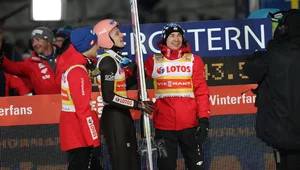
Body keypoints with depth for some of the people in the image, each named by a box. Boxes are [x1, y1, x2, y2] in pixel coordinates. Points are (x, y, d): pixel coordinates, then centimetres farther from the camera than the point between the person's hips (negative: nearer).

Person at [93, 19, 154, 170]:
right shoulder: (107, 61, -16)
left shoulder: (115, 58, 14)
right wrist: (138, 105, -18)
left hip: (122, 116, 10)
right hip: (114, 118, -10)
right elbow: (109, 97, -22)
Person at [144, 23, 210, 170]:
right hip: (163, 124, 0)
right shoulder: (153, 61, 7)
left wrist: (204, 119, -4)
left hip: (189, 124, 0)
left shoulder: (194, 60, 5)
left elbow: (201, 91, 2)